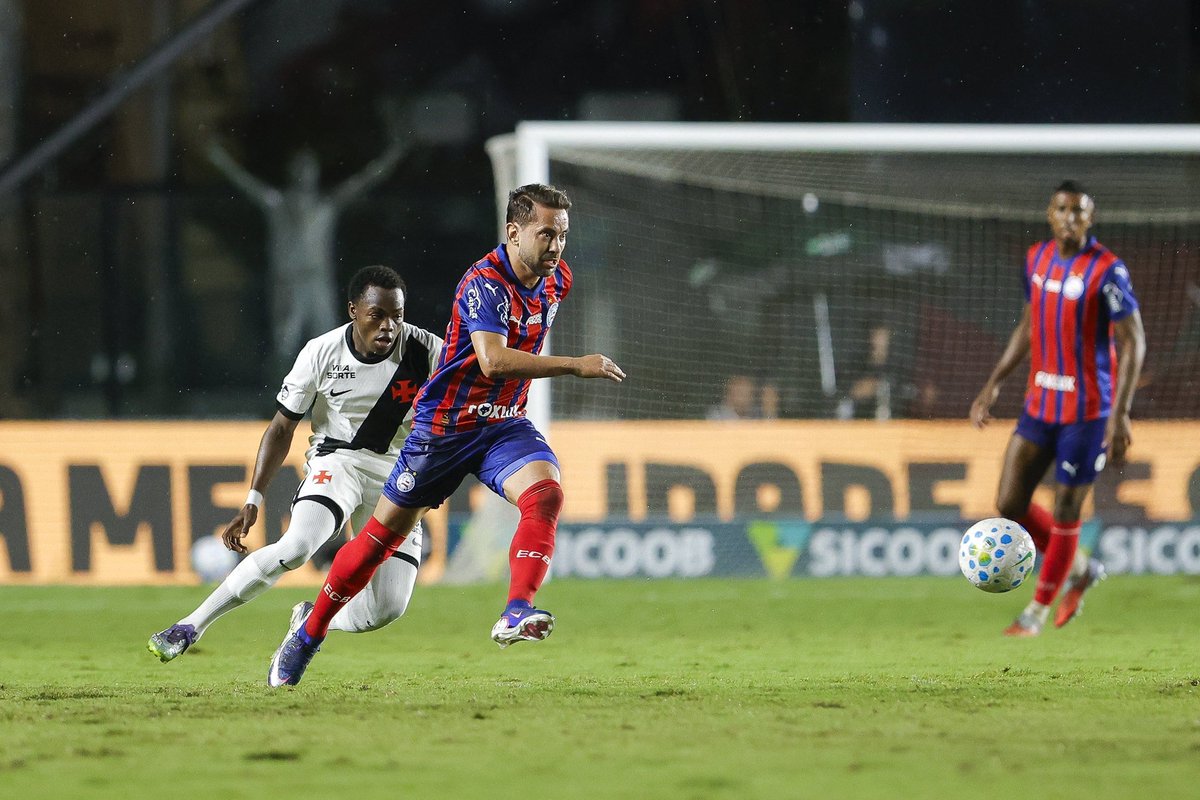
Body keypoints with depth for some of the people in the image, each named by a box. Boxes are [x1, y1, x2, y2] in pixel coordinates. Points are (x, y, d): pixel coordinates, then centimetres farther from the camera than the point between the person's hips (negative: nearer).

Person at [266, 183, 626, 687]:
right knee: (384, 532, 5)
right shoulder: (483, 283, -24)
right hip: (444, 427, -5)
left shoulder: (555, 281, 1)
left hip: (504, 424, 5)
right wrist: (574, 366, -41)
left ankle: (516, 615, -34)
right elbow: (493, 360, -39)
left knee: (545, 493, -26)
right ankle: (308, 634, 22)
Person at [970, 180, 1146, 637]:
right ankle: (1081, 570, 26)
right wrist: (993, 385, 15)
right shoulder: (1037, 259, 6)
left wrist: (1120, 414, -21)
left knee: (1065, 512, 0)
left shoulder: (1106, 271, -15)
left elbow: (1133, 342, -14)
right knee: (1009, 505, 4)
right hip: (1039, 405, 7)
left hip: (1086, 410, -7)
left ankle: (1039, 610, 17)